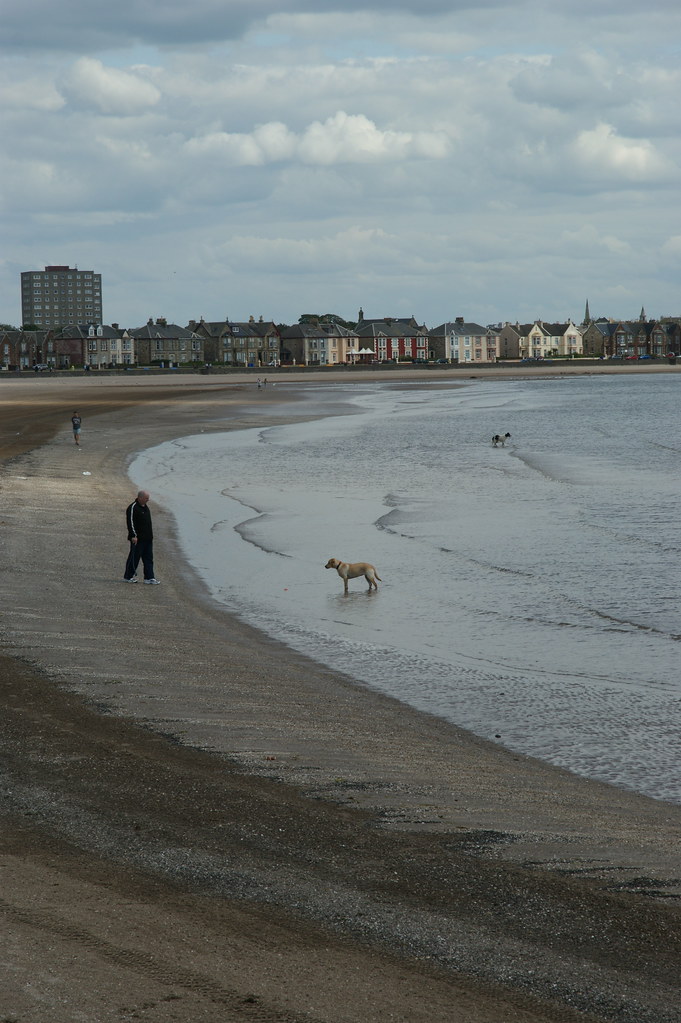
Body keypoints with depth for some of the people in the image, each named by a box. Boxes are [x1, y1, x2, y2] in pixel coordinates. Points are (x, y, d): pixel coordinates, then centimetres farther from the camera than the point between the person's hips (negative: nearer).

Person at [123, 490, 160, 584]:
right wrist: (133, 536, -22)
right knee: (134, 557, 0)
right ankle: (128, 576, 11)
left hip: (147, 538, 9)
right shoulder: (132, 508, -13)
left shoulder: (145, 507, 15)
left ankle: (149, 577, 7)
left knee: (148, 558, 6)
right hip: (138, 539, -9)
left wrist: (150, 535, 22)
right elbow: (130, 522, -18)